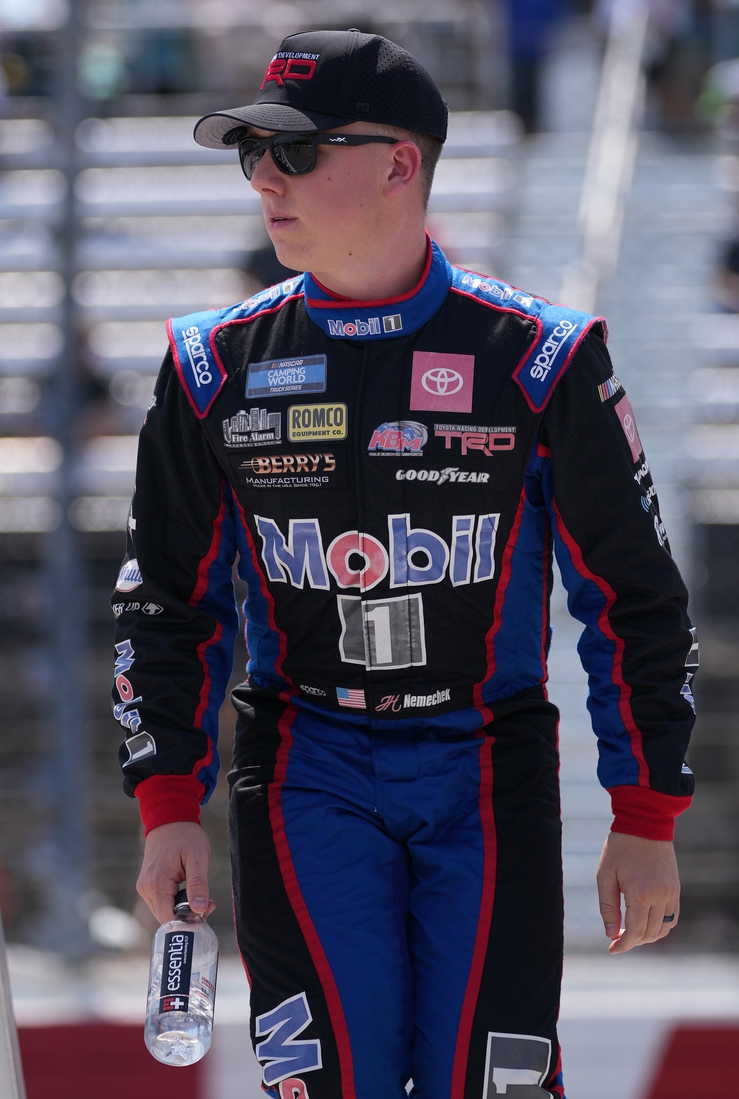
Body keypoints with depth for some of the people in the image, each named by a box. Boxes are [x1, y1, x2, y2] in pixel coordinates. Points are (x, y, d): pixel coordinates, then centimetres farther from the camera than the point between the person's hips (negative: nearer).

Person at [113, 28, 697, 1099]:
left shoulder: (540, 359, -3)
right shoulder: (218, 366, 4)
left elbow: (635, 599, 2)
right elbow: (169, 601, 11)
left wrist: (646, 820, -1)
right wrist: (170, 805, 3)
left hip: (489, 771, -1)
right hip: (307, 773, 1)